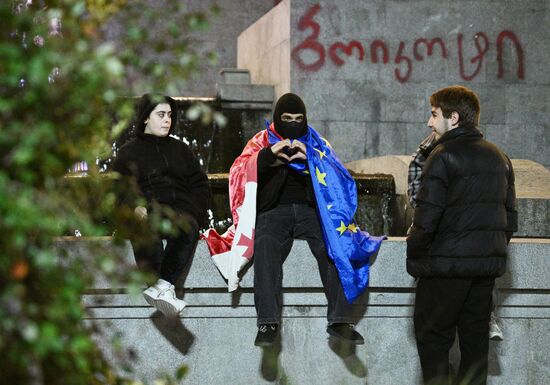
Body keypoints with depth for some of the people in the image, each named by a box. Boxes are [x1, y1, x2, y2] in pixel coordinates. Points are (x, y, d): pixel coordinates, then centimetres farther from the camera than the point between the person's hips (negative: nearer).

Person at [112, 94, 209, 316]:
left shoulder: (179, 149, 29)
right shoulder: (129, 152, 20)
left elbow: (200, 185, 23)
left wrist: (195, 213, 2)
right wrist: (133, 208, -13)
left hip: (180, 210, 2)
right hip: (147, 213, -2)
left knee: (189, 228, -36)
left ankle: (162, 285, -50)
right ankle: (165, 290, -54)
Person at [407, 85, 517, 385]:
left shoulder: (444, 155, -12)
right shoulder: (499, 158, 11)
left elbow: (427, 218, -17)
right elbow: (510, 217, 14)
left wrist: (414, 251, -3)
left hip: (446, 264, -7)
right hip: (488, 265, 7)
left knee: (433, 338, 2)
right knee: (475, 338, 11)